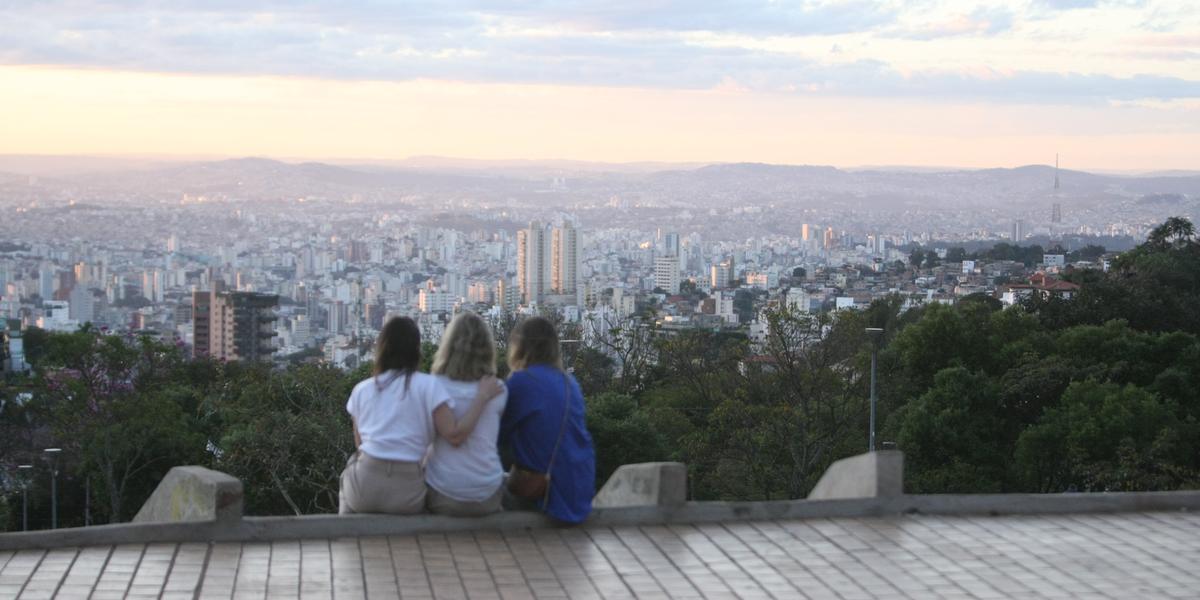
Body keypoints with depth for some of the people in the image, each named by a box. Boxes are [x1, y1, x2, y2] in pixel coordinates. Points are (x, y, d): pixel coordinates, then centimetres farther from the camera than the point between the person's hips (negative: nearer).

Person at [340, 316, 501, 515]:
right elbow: (455, 434, -10)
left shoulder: (361, 389, 8)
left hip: (364, 491, 1)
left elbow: (360, 444, 13)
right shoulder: (428, 385, -2)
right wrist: (482, 396, -4)